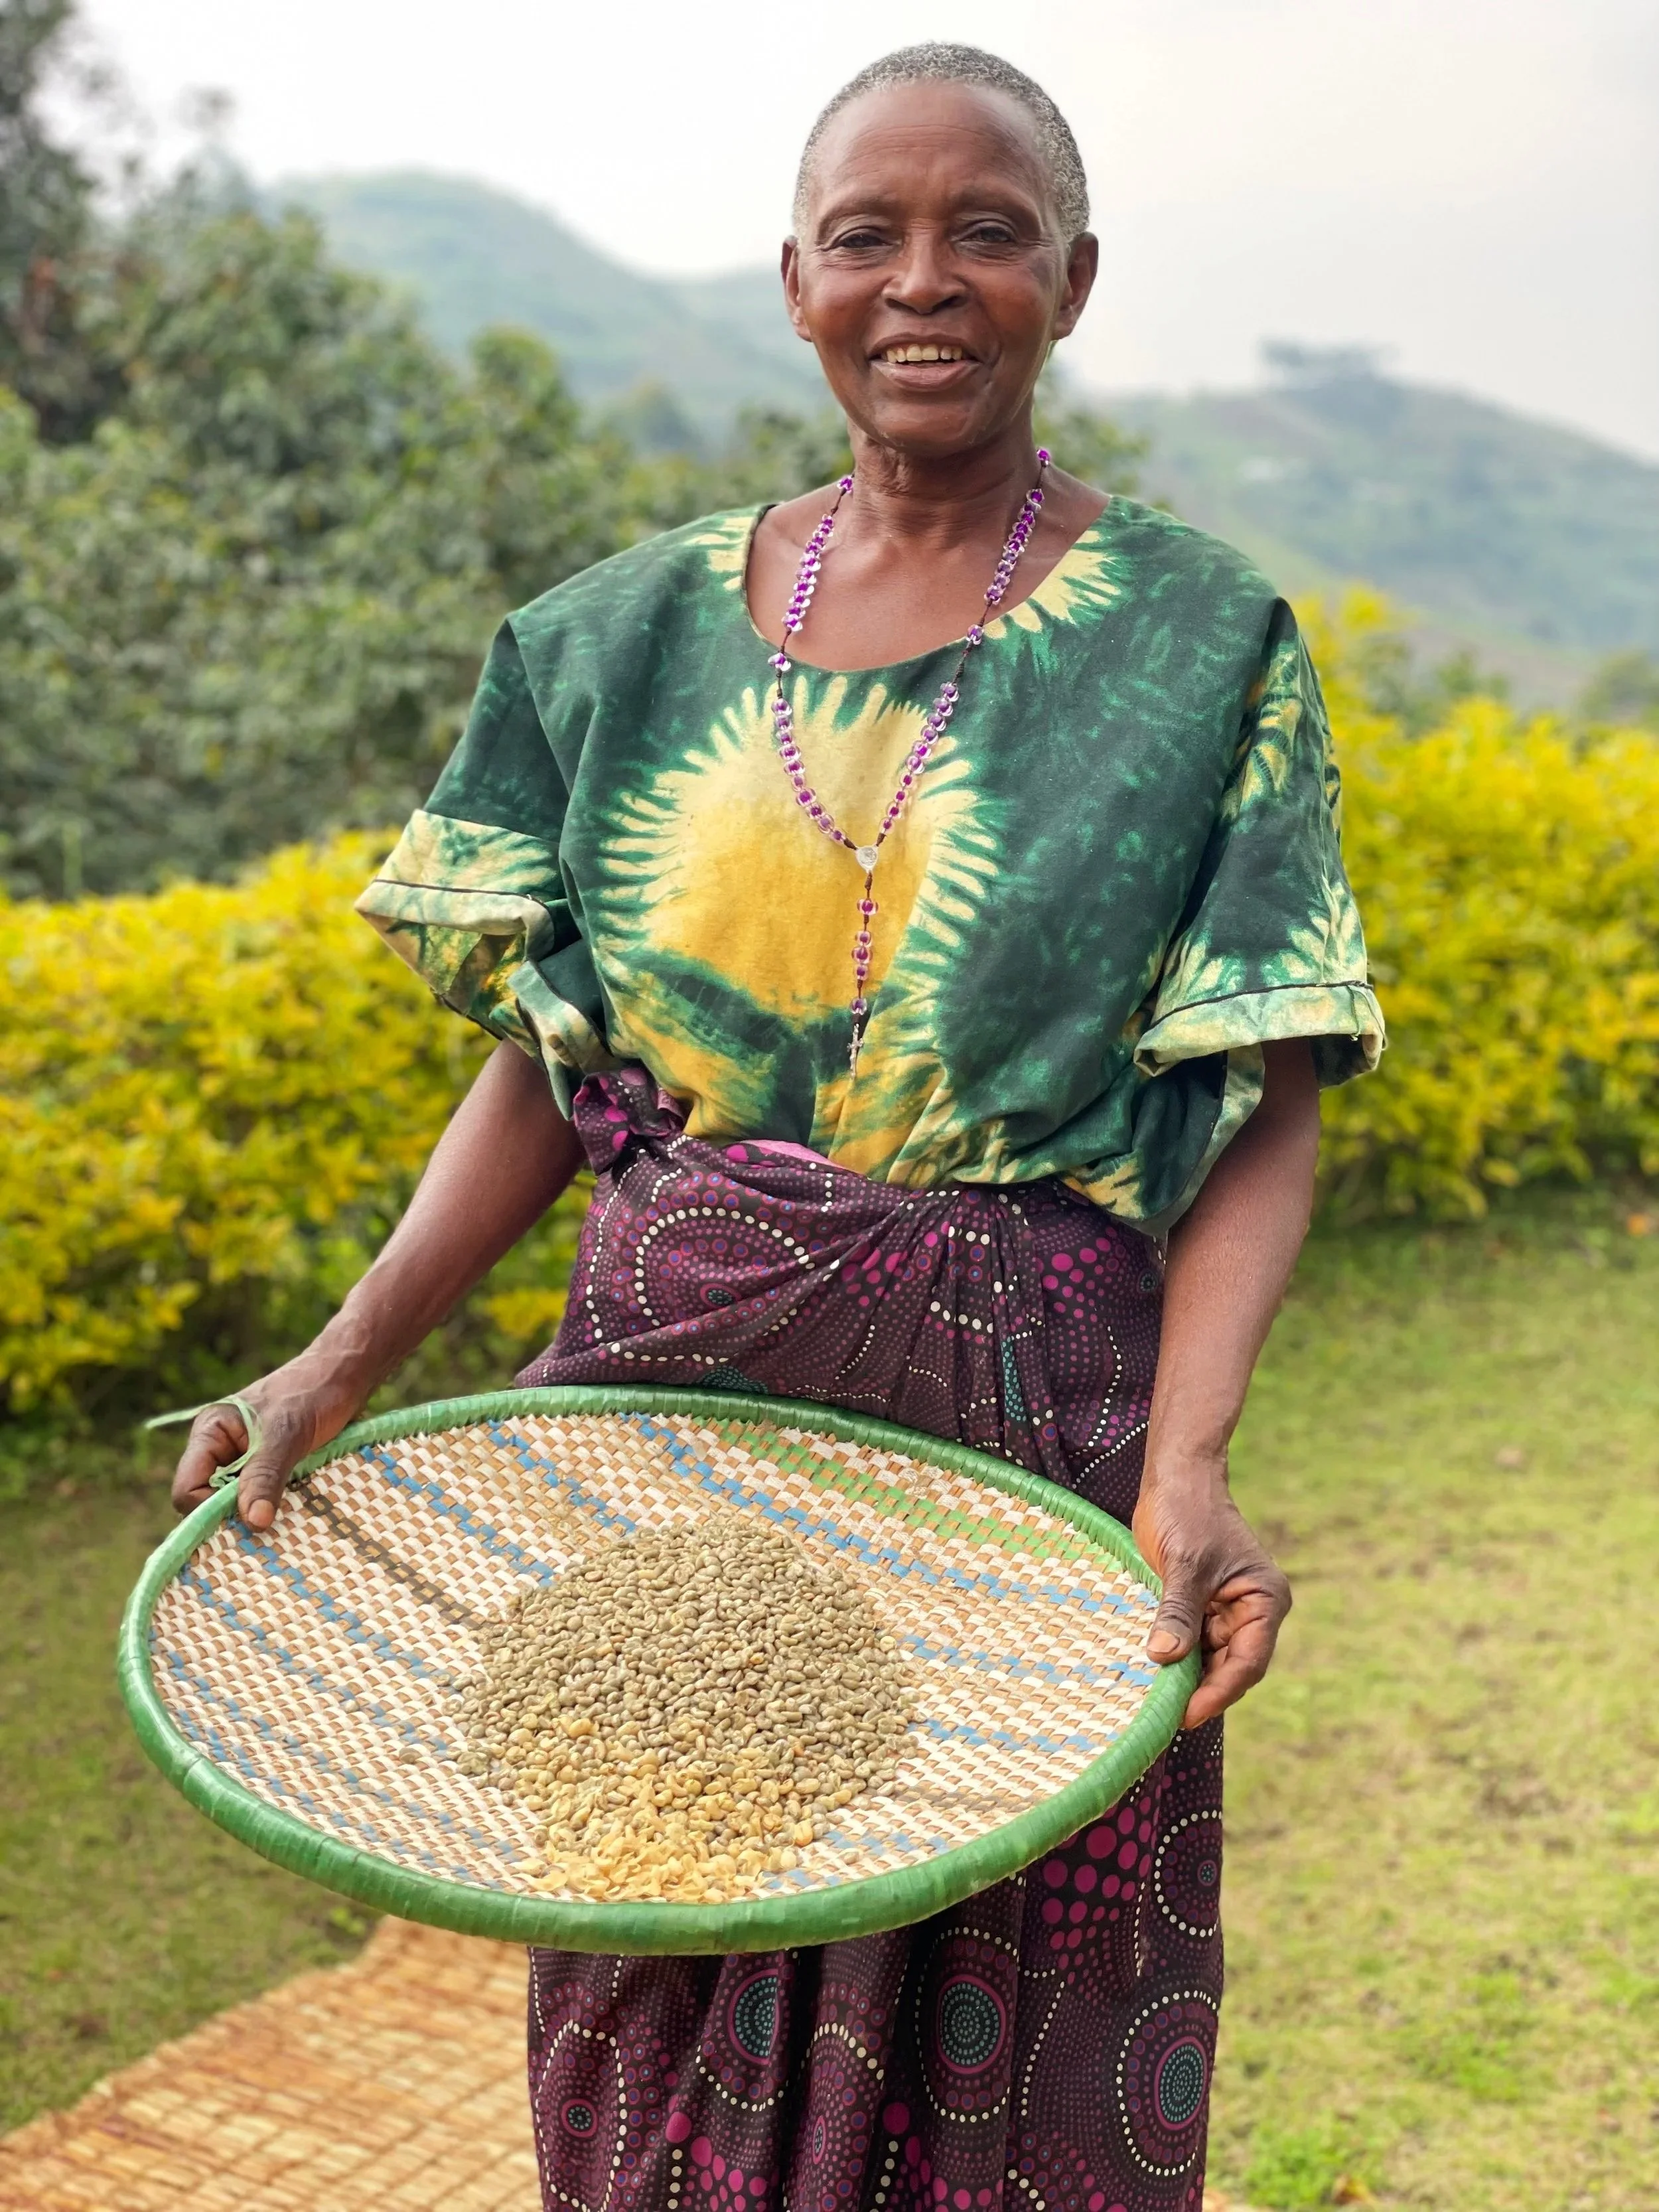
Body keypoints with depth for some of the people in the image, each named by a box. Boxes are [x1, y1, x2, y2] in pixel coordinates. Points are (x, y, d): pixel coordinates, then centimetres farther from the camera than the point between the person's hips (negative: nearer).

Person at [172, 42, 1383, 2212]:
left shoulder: (1203, 638, -2)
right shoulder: (642, 632, 6)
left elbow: (1264, 1113, -6)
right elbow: (546, 1054, 6)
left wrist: (1190, 1459, -23)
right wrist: (345, 1361, -8)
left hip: (1014, 1450, -2)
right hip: (666, 1418, 3)